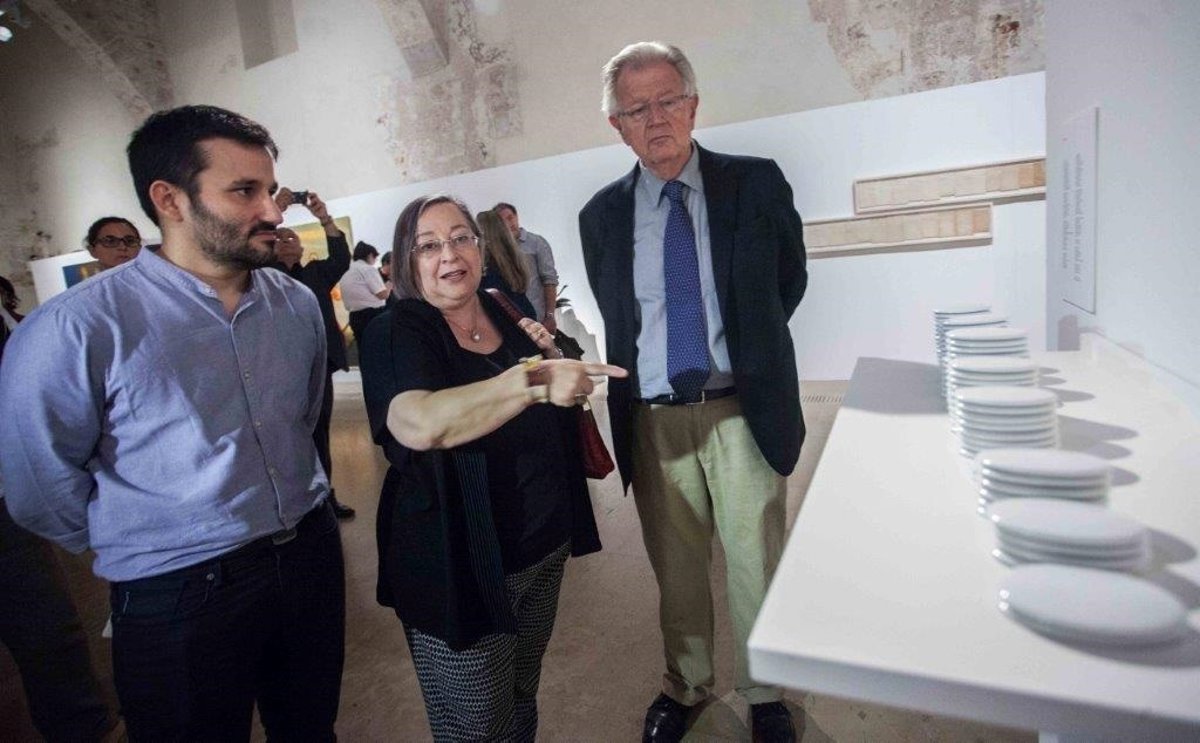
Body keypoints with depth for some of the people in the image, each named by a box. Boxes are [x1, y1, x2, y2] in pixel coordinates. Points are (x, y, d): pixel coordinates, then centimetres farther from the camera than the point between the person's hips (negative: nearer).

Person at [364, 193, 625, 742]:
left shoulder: (506, 314, 4)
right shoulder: (398, 333, -13)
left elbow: (554, 408, 18)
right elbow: (420, 425, -35)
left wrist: (548, 354, -1)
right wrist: (534, 380, -37)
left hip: (545, 544, 6)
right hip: (459, 566, -6)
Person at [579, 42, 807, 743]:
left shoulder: (757, 182, -1)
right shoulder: (602, 215, 4)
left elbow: (791, 280, 11)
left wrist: (743, 345, 9)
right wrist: (635, 388, 7)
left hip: (743, 411, -1)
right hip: (652, 419, 2)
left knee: (756, 565, 12)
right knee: (677, 568, 16)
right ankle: (685, 686, 39)